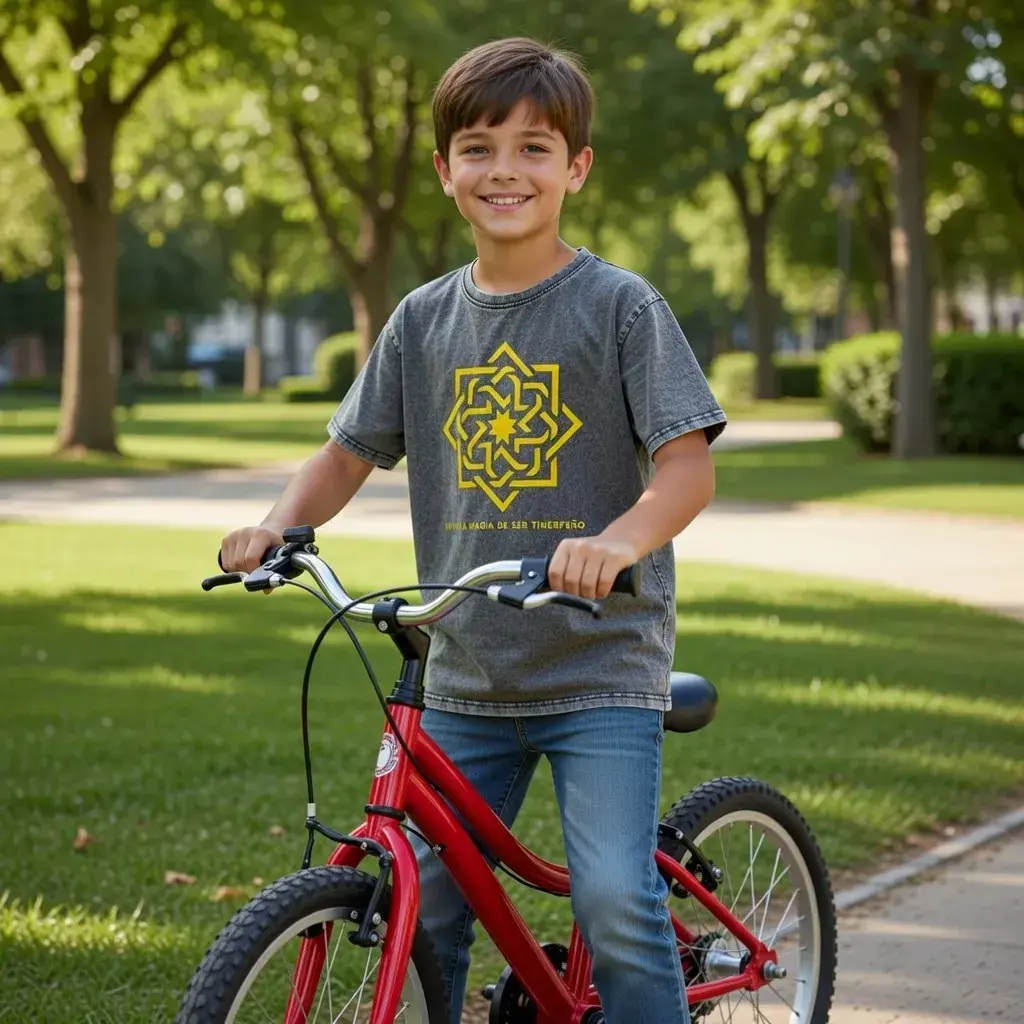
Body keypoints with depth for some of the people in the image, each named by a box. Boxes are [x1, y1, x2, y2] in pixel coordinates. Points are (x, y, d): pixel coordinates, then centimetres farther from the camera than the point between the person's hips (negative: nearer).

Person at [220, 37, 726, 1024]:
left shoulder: (619, 306, -5)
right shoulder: (426, 319, 8)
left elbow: (689, 466, -11)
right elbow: (348, 452, 15)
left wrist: (617, 542, -31)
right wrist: (277, 525, -4)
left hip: (601, 664, -4)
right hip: (466, 673, 5)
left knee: (614, 902, -16)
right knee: (423, 905, 7)